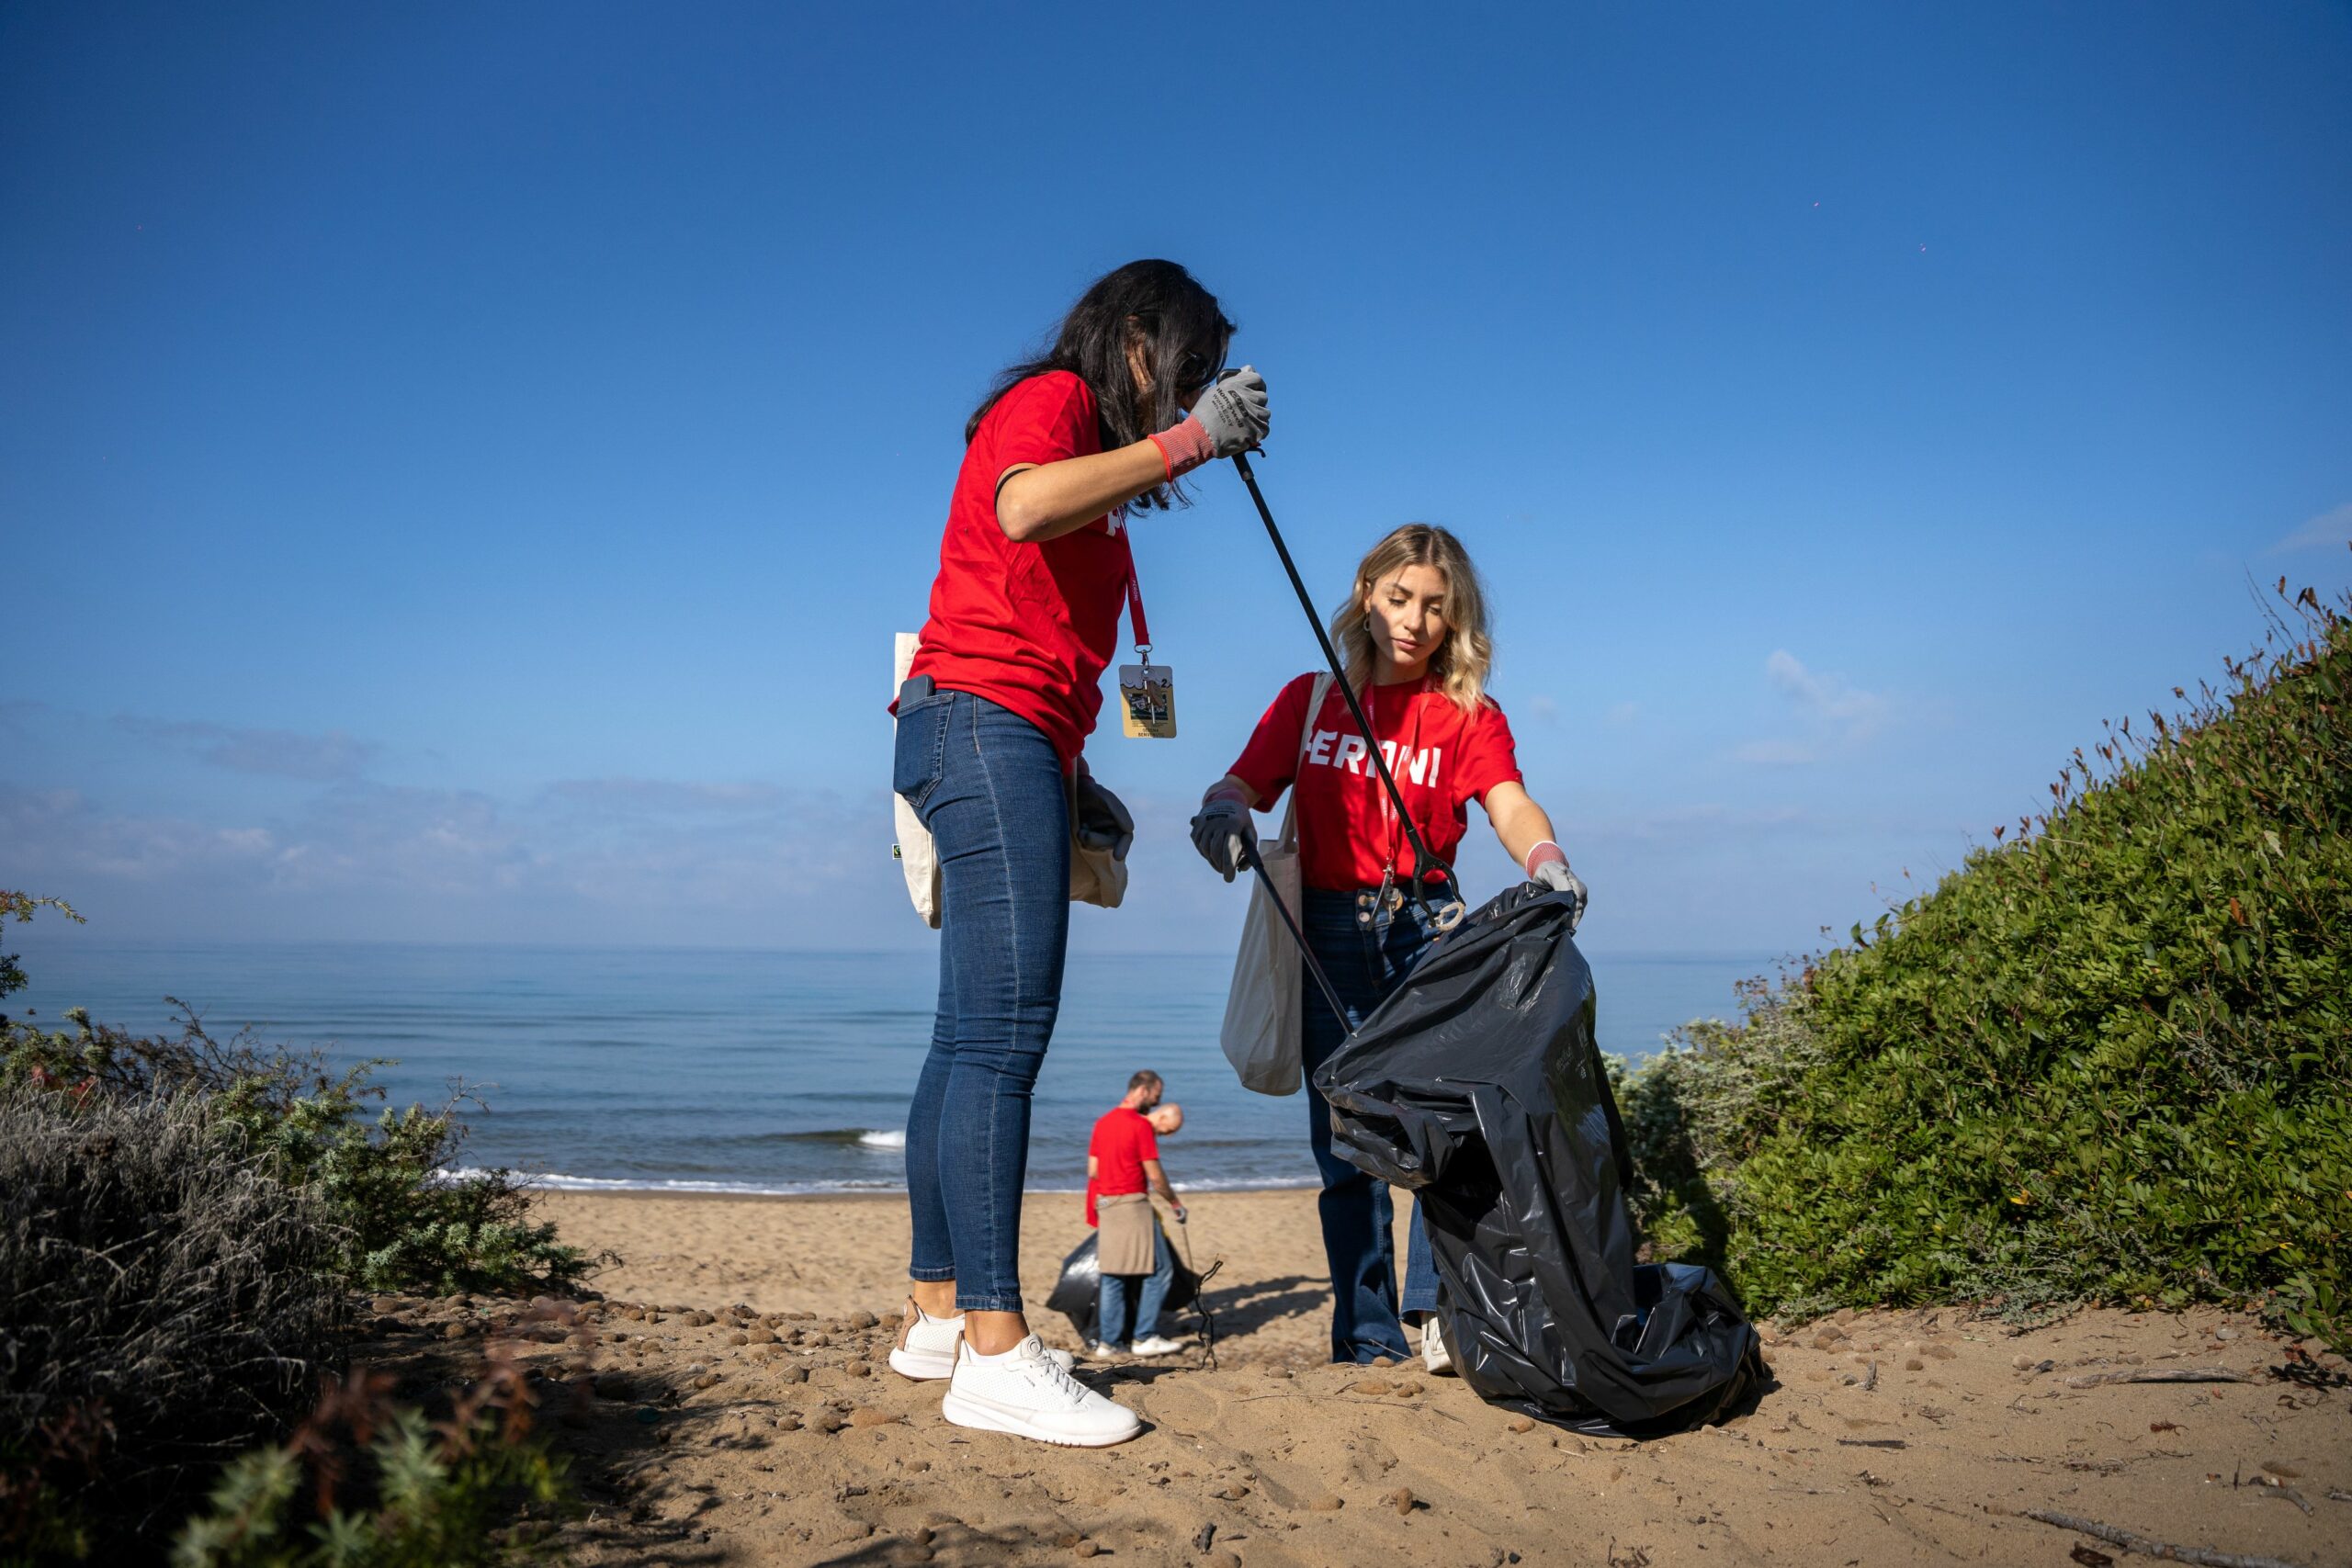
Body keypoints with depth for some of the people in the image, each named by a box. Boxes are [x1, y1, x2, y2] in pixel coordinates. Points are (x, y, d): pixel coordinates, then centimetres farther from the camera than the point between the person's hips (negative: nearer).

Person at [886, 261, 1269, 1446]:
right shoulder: (1050, 398, 1)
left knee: (972, 1037, 6)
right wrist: (1191, 438, -17)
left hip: (1010, 745, 10)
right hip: (984, 723, -10)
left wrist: (1069, 773, 16)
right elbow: (1022, 508, -23)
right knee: (1004, 1031, -17)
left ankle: (937, 1313, 11)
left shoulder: (1085, 443, 28)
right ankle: (994, 1352, -18)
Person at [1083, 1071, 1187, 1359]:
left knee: (1111, 1276, 10)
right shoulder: (1141, 1125, -11)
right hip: (1133, 1203, -8)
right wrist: (1175, 1203, 2)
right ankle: (1144, 1338, 0)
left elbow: (1093, 1170, 14)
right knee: (1159, 1270, 0)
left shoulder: (1103, 1122, 12)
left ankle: (1107, 1341, 11)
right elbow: (1155, 1176, -11)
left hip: (1105, 1205, 8)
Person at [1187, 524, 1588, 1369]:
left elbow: (1510, 803, -10)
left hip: (1425, 927, -1)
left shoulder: (1470, 716, 7)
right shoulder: (1309, 701, 12)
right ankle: (1367, 1334, 10)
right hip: (1328, 933, 1)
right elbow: (1243, 782, 5)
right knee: (1346, 1136, 2)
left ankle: (1439, 1311, -9)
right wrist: (1221, 812, -20)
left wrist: (1548, 865, -32)